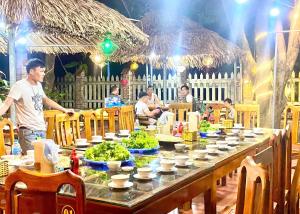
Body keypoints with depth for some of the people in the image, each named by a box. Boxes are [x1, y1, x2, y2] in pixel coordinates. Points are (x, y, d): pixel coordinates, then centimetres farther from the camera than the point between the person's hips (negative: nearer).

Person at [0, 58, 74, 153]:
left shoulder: (38, 85, 12)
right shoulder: (19, 86, -10)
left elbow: (46, 100, 27)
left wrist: (65, 110, 31)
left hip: (41, 129, 7)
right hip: (28, 131, -7)